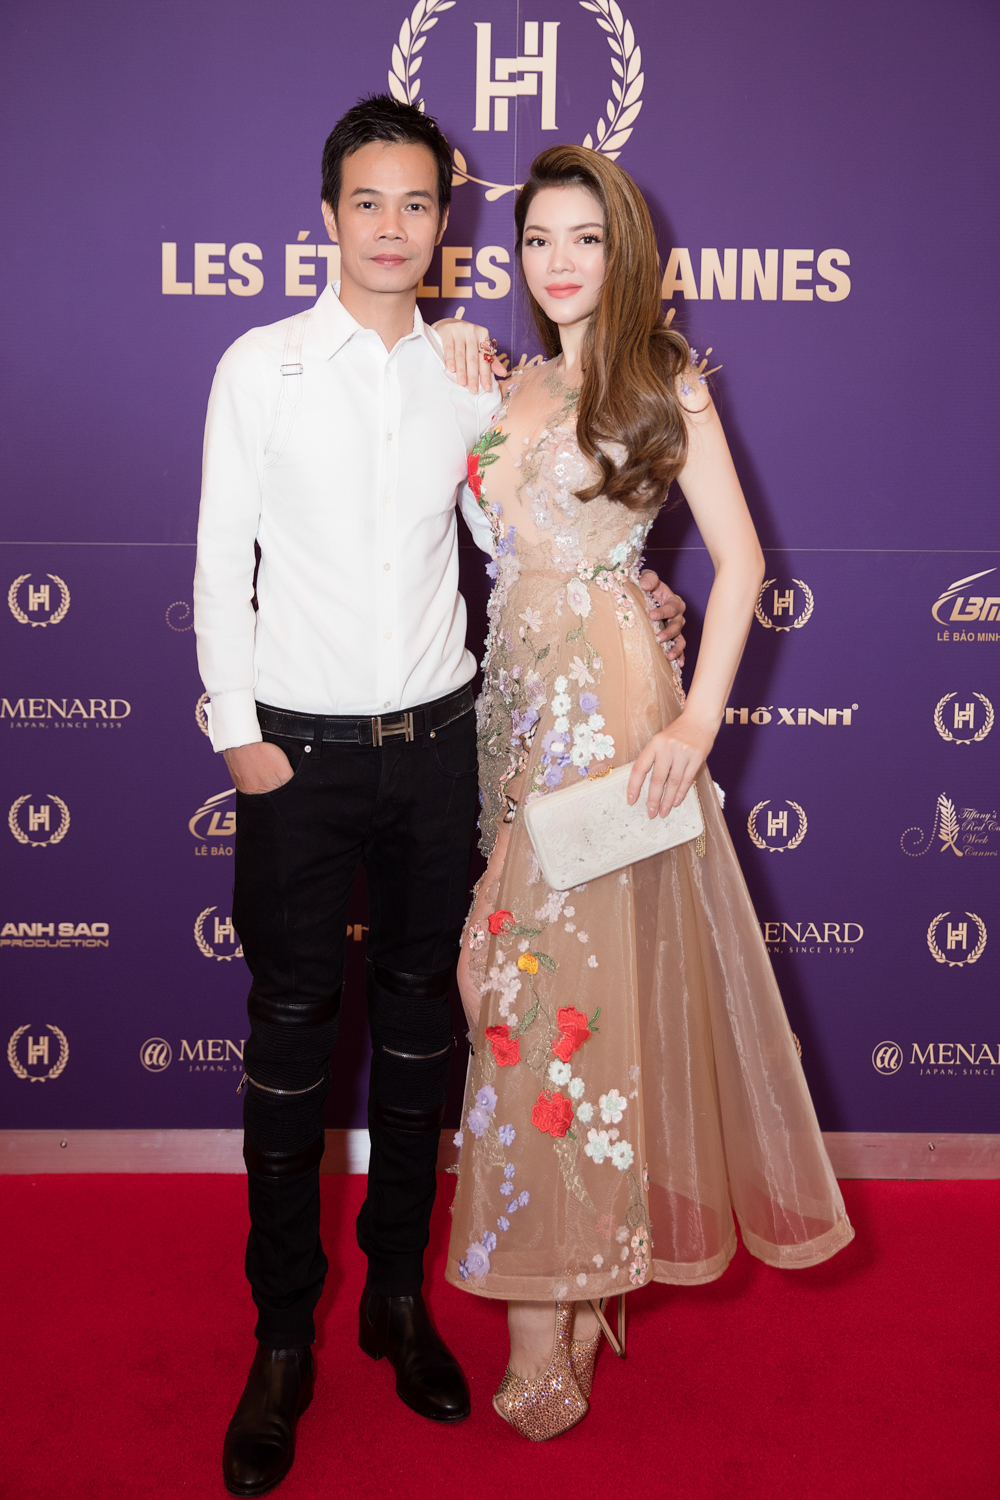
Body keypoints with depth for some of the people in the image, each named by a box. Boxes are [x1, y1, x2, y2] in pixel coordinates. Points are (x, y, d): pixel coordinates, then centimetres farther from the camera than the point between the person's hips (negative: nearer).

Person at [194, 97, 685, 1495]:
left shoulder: (469, 373, 7)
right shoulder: (262, 365, 0)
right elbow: (222, 557, 0)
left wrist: (627, 593, -3)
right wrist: (240, 731, -5)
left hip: (434, 740, 3)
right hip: (301, 748, -2)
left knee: (419, 1021, 10)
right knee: (292, 1032, 3)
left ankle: (399, 1295, 28)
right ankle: (284, 1341, 18)